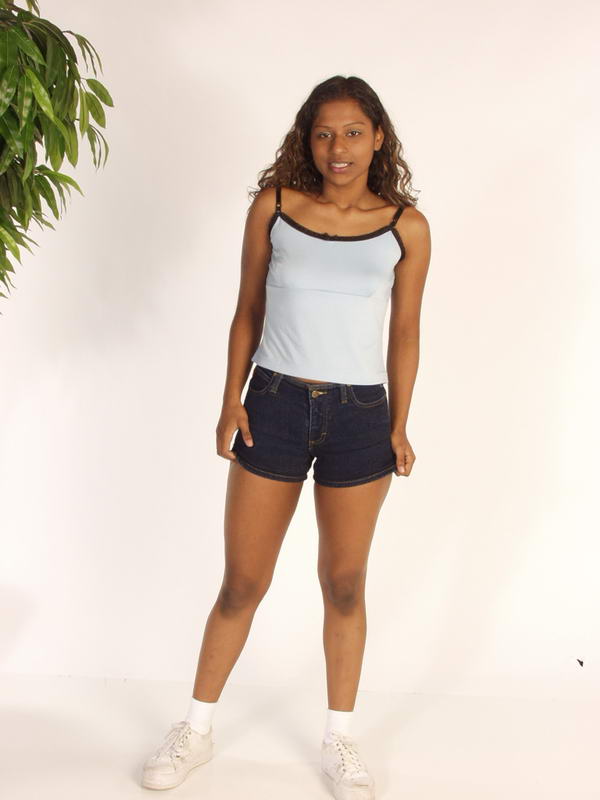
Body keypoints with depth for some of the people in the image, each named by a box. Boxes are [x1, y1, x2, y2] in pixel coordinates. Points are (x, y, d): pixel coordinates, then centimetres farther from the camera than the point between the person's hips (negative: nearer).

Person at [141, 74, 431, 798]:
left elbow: (405, 333, 6)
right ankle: (196, 729, 27)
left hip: (359, 415, 0)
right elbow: (248, 311, 7)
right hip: (274, 405, 0)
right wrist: (232, 399, 0)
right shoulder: (273, 206, 2)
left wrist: (399, 426, 5)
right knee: (242, 583, 8)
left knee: (344, 585, 12)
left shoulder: (405, 226, 1)